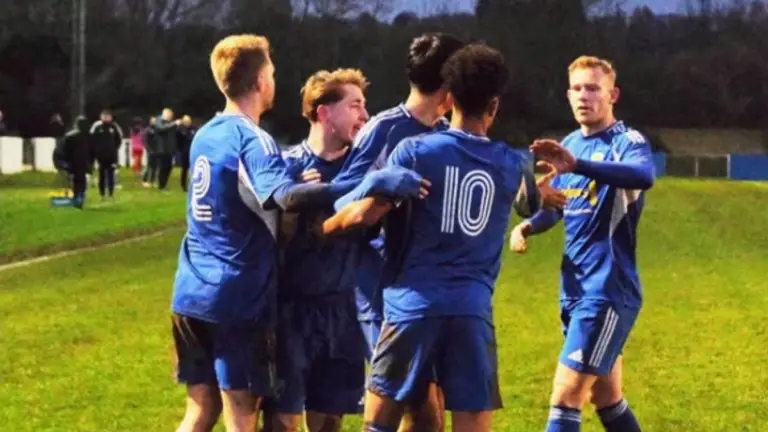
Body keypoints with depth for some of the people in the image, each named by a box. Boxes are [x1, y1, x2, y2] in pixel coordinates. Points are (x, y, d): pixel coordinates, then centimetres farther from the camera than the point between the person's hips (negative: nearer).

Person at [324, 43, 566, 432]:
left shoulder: (415, 151, -1)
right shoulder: (514, 165, 9)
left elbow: (369, 211, -9)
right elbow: (531, 206, 32)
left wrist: (321, 227, 11)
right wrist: (544, 192, 57)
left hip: (413, 303, -1)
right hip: (473, 308, 2)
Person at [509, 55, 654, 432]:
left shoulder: (627, 142, -12)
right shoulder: (570, 144, 11)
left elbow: (643, 176, -36)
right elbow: (556, 205, 23)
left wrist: (577, 166, -49)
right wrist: (527, 226, 1)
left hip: (609, 290, -8)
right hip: (575, 289, 8)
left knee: (565, 395, -11)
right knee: (606, 398, 16)